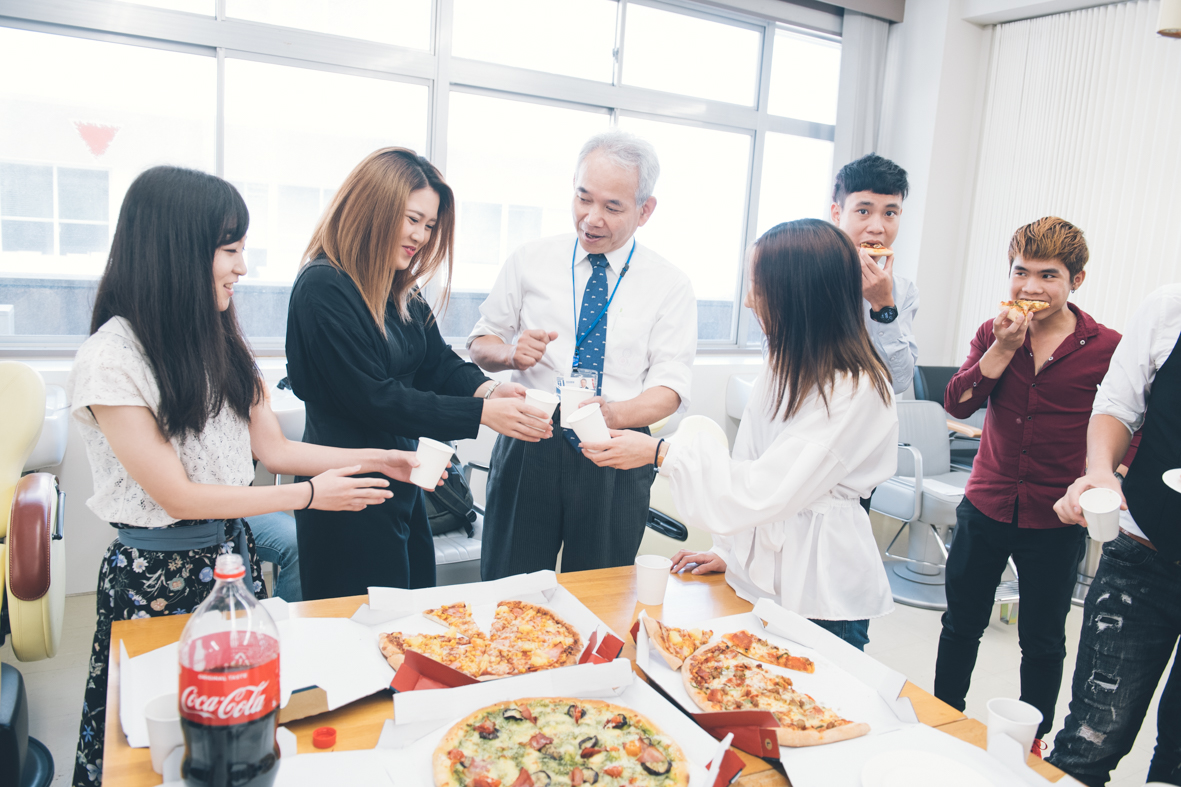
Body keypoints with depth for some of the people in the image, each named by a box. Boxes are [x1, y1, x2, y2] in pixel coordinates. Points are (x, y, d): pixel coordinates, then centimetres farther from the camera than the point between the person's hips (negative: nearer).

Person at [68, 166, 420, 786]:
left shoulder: (217, 340, 2)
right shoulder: (110, 360, -20)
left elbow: (272, 447, 4)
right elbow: (178, 496, -19)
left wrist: (373, 459, -5)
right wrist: (309, 495, -17)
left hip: (233, 551, 6)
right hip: (159, 572, -6)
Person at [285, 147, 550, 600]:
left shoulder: (400, 288, 8)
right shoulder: (323, 287, -19)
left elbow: (438, 362, 7)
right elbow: (373, 397, -23)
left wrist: (488, 389, -15)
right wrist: (482, 413, -24)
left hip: (402, 486, 9)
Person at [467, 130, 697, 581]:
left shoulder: (670, 286, 1)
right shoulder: (529, 262, 5)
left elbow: (671, 386, -6)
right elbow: (480, 345, 10)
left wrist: (614, 414, -26)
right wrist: (510, 353, -13)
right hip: (528, 450, 1)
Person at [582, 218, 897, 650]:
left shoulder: (856, 391, -20)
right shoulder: (786, 368, 7)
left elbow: (766, 490, -23)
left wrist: (660, 452, -19)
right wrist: (730, 552, 10)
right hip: (760, 575, 7)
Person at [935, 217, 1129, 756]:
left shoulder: (1105, 348, -8)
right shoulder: (994, 334, 0)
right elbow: (958, 404, -12)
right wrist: (1004, 347, -20)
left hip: (1055, 522, -2)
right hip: (985, 508, 2)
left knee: (1043, 641, 14)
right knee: (961, 625, 16)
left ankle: (1032, 738, 35)